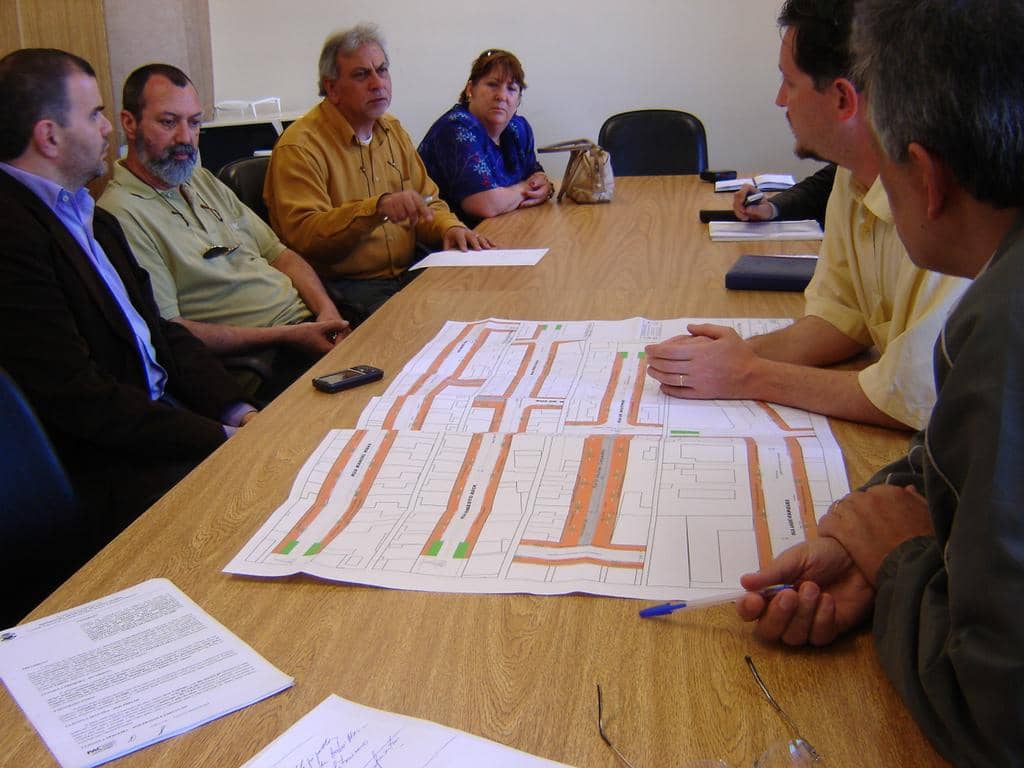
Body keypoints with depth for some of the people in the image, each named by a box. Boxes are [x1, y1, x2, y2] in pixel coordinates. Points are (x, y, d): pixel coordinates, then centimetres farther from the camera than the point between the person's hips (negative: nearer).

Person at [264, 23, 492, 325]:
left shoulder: (392, 130, 16)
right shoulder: (299, 147, -10)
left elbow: (427, 200, 20)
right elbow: (303, 234, -20)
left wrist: (450, 227, -3)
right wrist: (377, 208, -32)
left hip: (405, 275, 8)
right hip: (344, 287, -7)